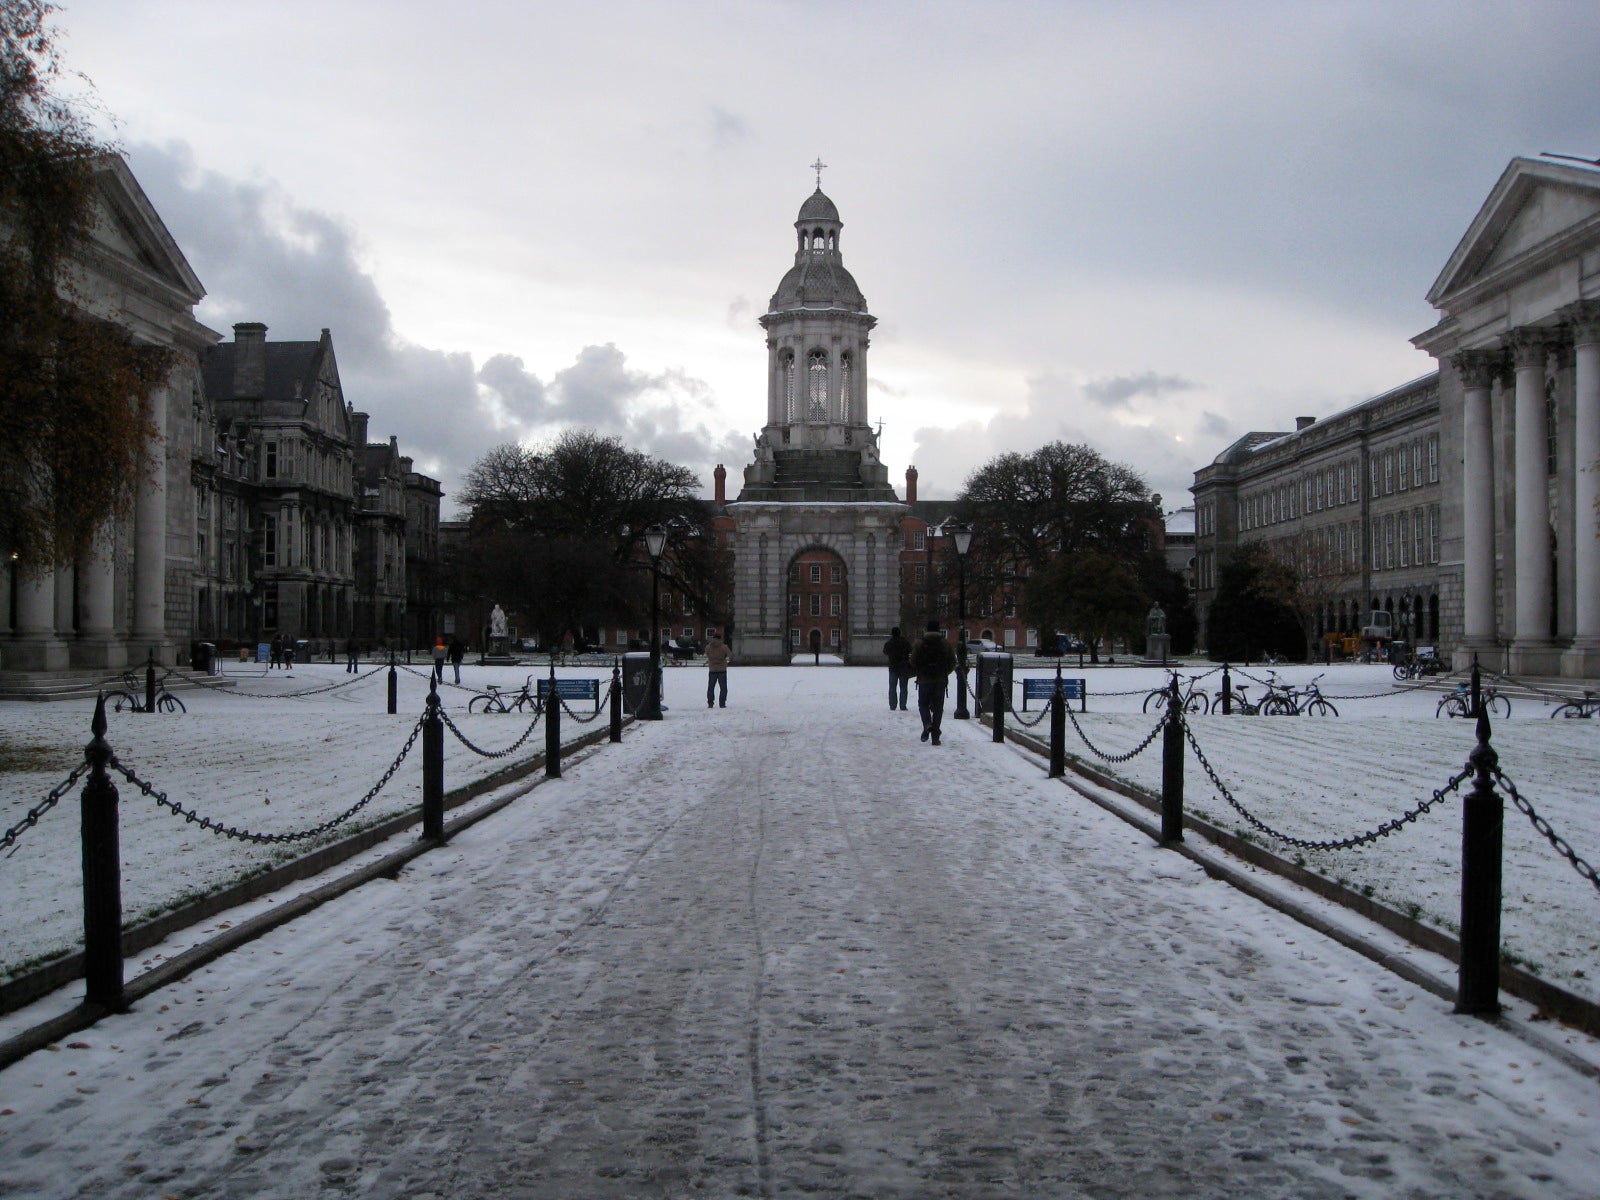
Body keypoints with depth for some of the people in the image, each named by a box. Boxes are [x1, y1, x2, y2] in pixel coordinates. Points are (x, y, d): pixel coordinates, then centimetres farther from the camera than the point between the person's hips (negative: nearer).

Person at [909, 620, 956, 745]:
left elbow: (913, 662, -3)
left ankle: (927, 723, -14)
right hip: (940, 680, 1)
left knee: (923, 704, 14)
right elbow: (953, 662, 4)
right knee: (938, 708, 5)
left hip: (924, 680, -1)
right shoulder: (945, 644, 2)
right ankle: (935, 736, 2)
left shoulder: (920, 644, -3)